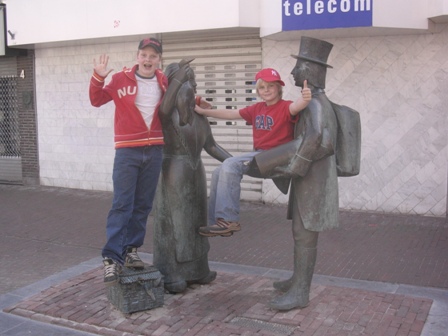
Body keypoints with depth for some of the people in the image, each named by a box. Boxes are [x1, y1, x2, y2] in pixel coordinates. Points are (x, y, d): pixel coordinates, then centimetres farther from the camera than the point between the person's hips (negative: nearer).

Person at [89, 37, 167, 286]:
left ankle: (130, 250, 21)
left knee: (143, 205, 9)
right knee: (122, 205, -7)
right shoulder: (121, 79, -3)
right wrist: (98, 78, -14)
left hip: (154, 151, 4)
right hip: (127, 151, -4)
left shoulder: (164, 82, 6)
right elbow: (97, 100, 1)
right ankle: (112, 257, -2)